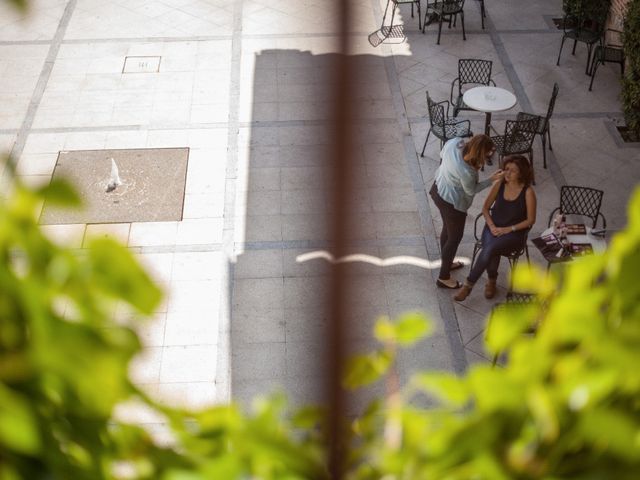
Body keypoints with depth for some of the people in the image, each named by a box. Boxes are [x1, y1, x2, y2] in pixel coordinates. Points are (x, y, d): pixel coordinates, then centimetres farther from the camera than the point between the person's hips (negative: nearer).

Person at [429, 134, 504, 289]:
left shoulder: (454, 142, -21)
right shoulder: (466, 172, -38)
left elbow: (442, 154, 2)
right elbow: (471, 191, -17)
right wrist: (491, 179, -12)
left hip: (438, 189, 8)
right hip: (452, 203, -8)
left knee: (447, 229, 29)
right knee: (455, 237, 14)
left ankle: (446, 262, 51)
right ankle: (444, 277, 29)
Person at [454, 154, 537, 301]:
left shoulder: (528, 192, -10)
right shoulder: (499, 185, 0)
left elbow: (530, 220, -6)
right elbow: (485, 208, 9)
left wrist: (509, 229, -14)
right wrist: (492, 226, -7)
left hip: (514, 233, -3)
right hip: (493, 228, 3)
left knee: (490, 248, -32)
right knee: (491, 251, -31)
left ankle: (469, 284, -20)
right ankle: (492, 281, -3)